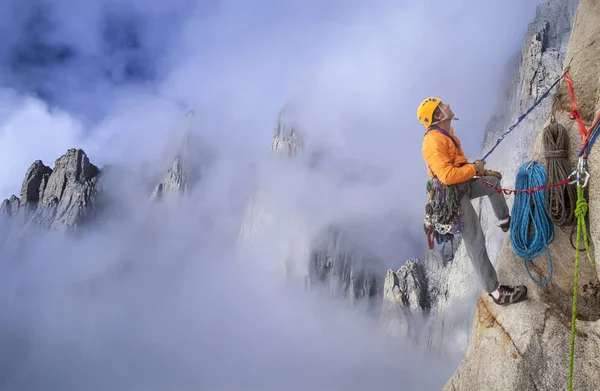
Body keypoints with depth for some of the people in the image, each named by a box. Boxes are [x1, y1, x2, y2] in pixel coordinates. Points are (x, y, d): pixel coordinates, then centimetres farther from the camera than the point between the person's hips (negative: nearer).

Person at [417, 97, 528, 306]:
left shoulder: (446, 135, 10)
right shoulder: (434, 141, -23)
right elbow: (447, 176, -32)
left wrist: (482, 171, 12)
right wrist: (475, 168, -19)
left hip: (463, 185, 10)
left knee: (493, 180, 30)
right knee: (475, 242, -8)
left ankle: (505, 220, 45)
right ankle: (496, 292, -3)